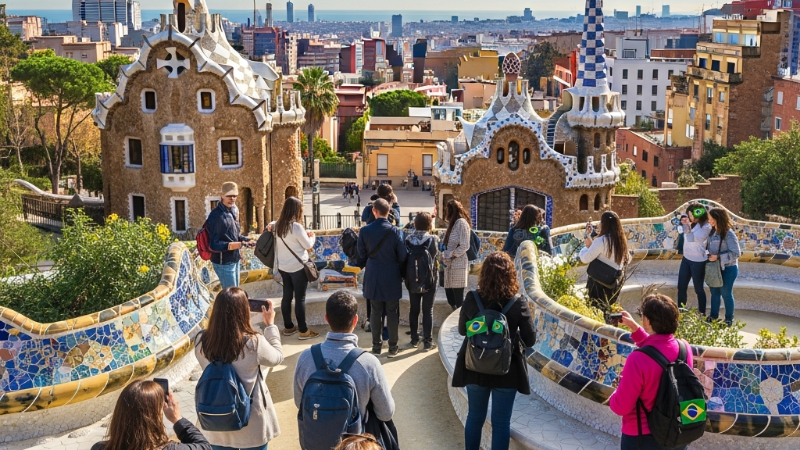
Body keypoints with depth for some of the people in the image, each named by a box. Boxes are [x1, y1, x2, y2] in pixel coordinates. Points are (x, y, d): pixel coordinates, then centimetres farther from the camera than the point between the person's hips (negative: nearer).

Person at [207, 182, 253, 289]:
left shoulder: (233, 211, 7)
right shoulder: (216, 216, -21)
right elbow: (214, 244, -23)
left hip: (235, 260, 9)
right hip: (223, 262, -9)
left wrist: (244, 239, -1)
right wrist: (233, 245, -34)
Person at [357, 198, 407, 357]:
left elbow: (361, 255, 2)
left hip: (373, 277, 1)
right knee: (392, 313, 8)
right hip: (392, 278, -1)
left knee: (375, 312, 12)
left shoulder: (365, 231, -9)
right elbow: (402, 257, -8)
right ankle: (393, 347, 12)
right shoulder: (396, 231, -13)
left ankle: (376, 345, 17)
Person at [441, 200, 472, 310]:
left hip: (458, 264, -8)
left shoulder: (461, 222, -9)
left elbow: (464, 246, -15)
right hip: (450, 265, 9)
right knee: (450, 297, 8)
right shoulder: (452, 223, 17)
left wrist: (450, 256, -13)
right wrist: (444, 255, 3)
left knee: (458, 299, -5)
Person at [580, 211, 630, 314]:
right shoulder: (621, 240, 2)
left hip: (600, 283, -7)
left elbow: (585, 259, -20)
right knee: (607, 309, 20)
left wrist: (587, 245, 1)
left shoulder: (602, 241, -20)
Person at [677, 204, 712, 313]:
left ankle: (702, 314, 18)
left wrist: (686, 226, -17)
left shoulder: (706, 227, -16)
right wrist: (684, 224, 4)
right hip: (686, 259, 7)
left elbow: (691, 238, -22)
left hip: (698, 261, -7)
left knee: (698, 289, 5)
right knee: (681, 287, 11)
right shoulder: (692, 224, 6)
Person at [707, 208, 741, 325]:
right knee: (714, 292, 16)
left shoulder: (729, 234, -20)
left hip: (728, 269, -6)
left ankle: (729, 319, 23)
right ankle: (713, 316, 32)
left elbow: (736, 253, -21)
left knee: (726, 294, 7)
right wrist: (709, 255, -6)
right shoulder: (712, 232, 1)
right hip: (715, 268, 6)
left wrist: (718, 257, -24)